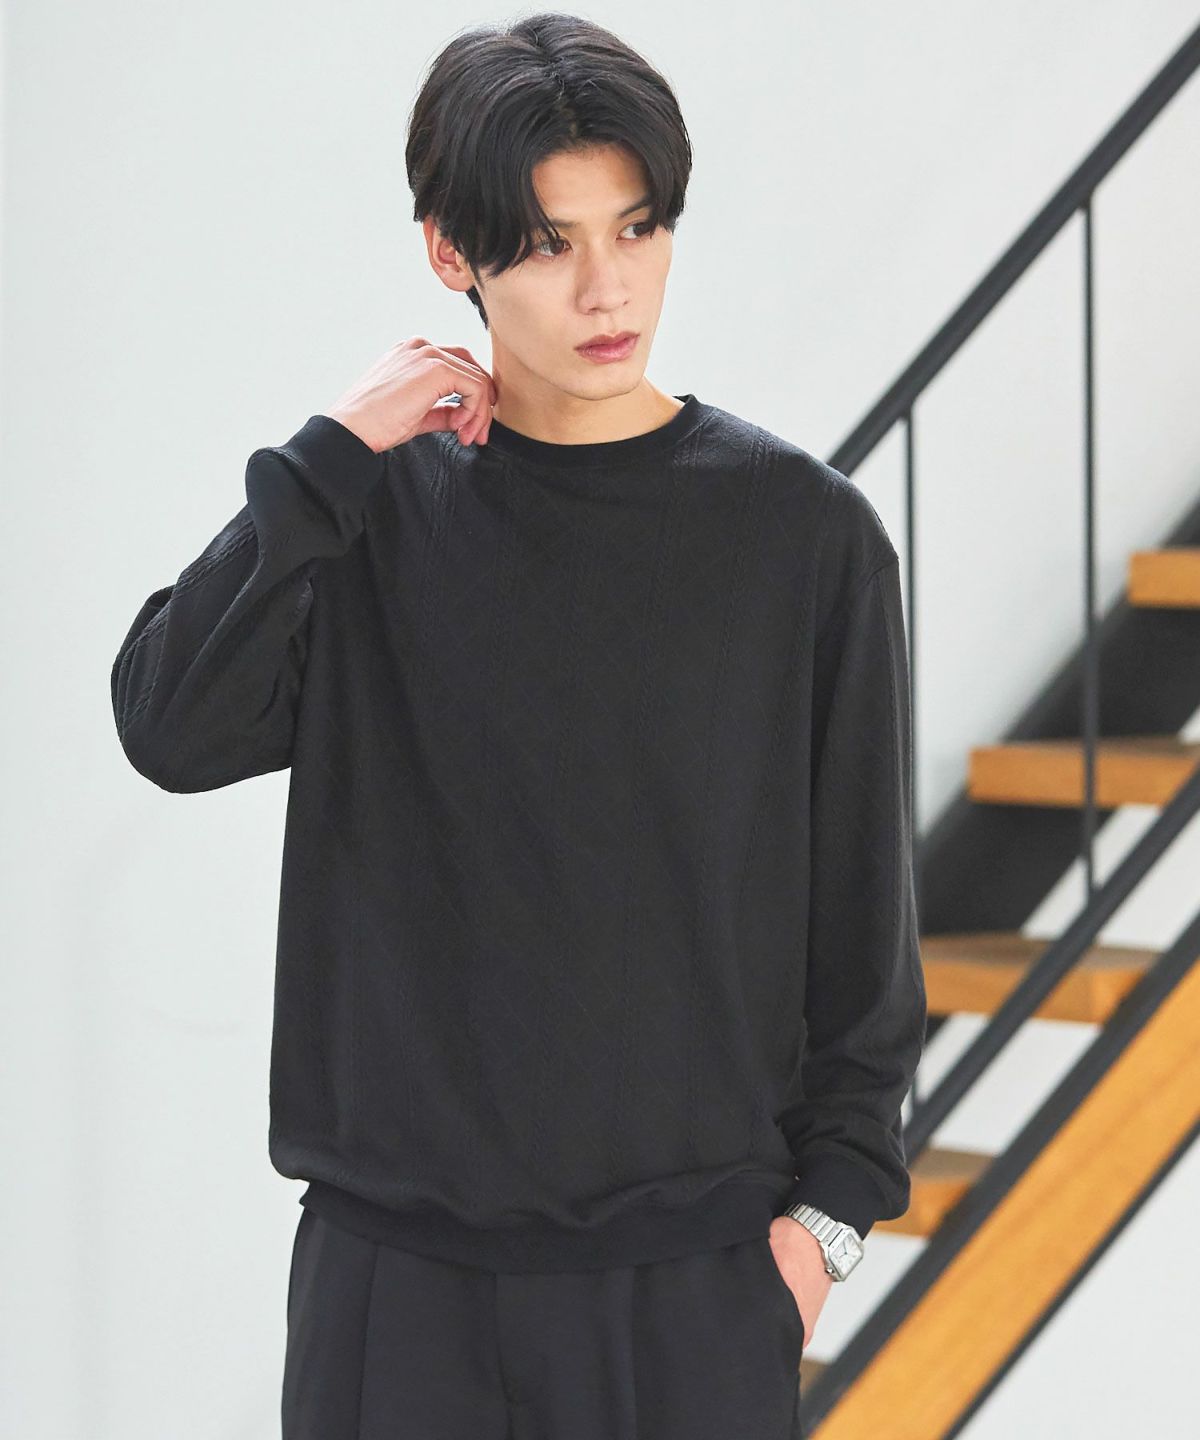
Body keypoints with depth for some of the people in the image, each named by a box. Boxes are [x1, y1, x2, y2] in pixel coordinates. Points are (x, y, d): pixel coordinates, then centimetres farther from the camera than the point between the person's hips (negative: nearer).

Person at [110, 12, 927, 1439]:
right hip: (398, 1266, 1)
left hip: (696, 1273, -1)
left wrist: (831, 1201, -1)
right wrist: (327, 461, -11)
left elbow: (860, 896, 3)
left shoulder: (804, 531, -1)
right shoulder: (378, 511, 2)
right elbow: (171, 728, -10)